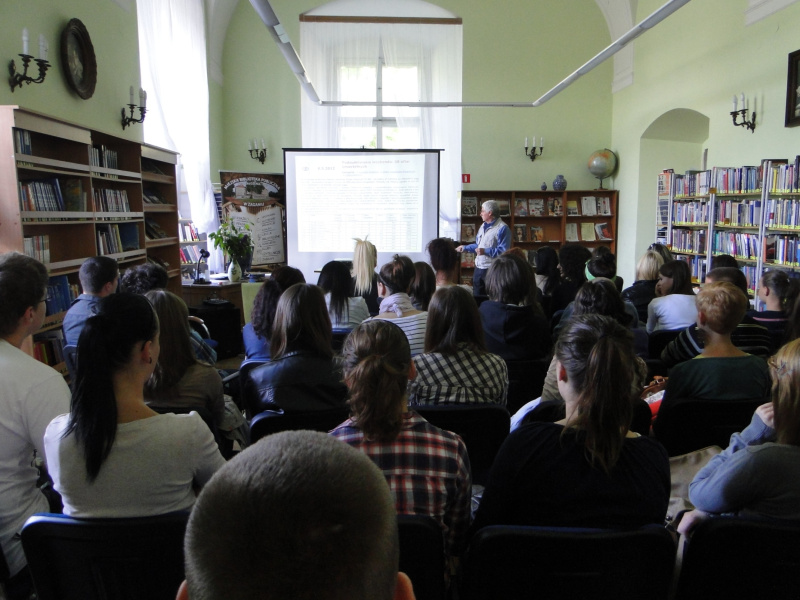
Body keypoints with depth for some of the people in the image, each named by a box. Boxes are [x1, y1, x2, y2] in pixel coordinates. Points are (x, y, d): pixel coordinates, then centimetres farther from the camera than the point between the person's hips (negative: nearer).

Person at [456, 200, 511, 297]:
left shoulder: (502, 229, -13)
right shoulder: (483, 226, 17)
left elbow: (503, 251, -22)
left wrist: (485, 251, -25)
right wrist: (465, 248, 25)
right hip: (478, 268, 9)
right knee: (477, 297, 14)